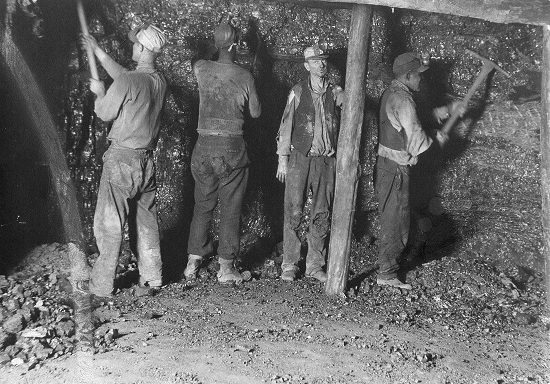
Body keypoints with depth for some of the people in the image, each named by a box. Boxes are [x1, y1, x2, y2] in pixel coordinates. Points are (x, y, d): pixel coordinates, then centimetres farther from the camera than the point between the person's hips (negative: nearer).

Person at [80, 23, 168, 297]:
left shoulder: (128, 82, -17)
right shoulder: (159, 81, 5)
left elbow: (105, 114, -5)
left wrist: (99, 92, 15)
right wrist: (97, 51, 30)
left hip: (122, 158, -7)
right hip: (147, 159, 7)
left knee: (108, 223, 1)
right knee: (147, 221, 14)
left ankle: (101, 286, 7)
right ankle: (152, 279, 21)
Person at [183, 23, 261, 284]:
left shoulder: (201, 69, -3)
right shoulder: (245, 77, -6)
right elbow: (255, 113, 5)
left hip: (205, 147, 2)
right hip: (233, 148, -2)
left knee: (202, 206, 14)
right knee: (230, 208, 6)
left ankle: (193, 262, 17)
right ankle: (226, 267, 9)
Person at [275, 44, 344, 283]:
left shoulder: (335, 93, 7)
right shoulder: (298, 92, 1)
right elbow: (286, 125, 1)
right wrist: (282, 159, -1)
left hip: (326, 160, 3)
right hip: (300, 158, -2)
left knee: (322, 214, 6)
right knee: (294, 212, -3)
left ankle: (314, 265, 16)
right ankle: (289, 265, 8)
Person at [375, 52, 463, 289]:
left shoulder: (390, 94, 13)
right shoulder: (402, 100, -19)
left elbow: (413, 119, 24)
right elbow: (416, 143, -20)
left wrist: (447, 110, 20)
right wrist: (436, 139, -1)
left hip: (386, 165, 10)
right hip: (395, 170, -10)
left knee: (391, 219, 18)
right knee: (395, 222, -2)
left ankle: (387, 267, 30)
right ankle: (387, 273, 7)